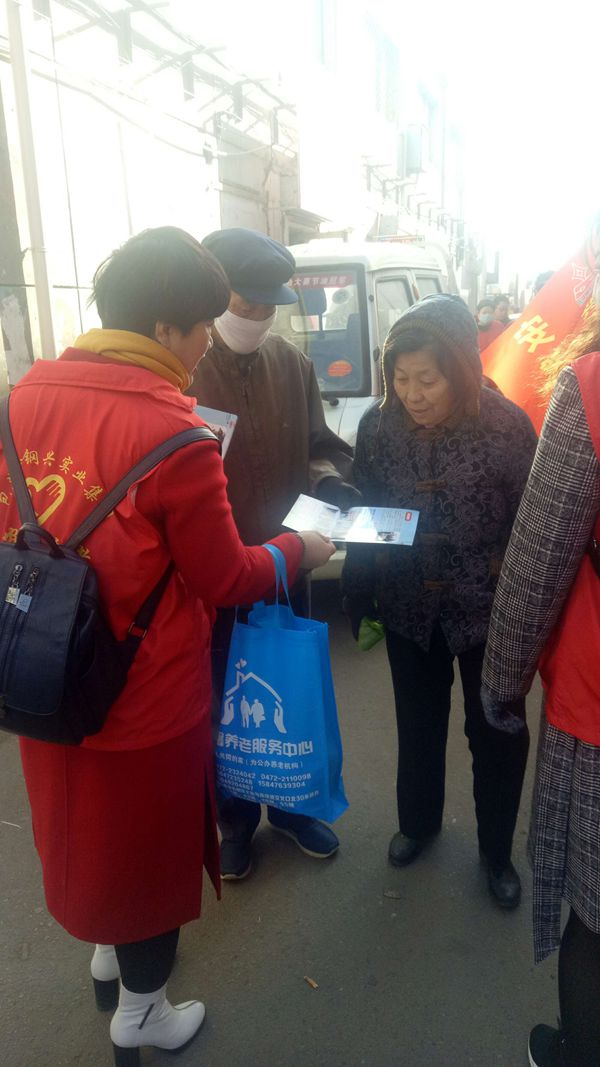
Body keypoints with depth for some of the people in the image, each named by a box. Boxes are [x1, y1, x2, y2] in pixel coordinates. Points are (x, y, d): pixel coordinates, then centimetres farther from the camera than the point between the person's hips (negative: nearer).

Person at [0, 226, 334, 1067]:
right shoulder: (171, 433, -23)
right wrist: (298, 550, 2)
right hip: (144, 693, -6)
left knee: (81, 816, 28)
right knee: (147, 836, 18)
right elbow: (225, 580, -15)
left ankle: (106, 945, 55)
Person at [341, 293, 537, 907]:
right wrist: (359, 598, 1)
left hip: (489, 612, -2)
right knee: (417, 723, 22)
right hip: (408, 609, 3)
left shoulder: (507, 427, -17)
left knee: (495, 733, 14)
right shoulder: (379, 425, -9)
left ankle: (496, 851, 40)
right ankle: (418, 821, 48)